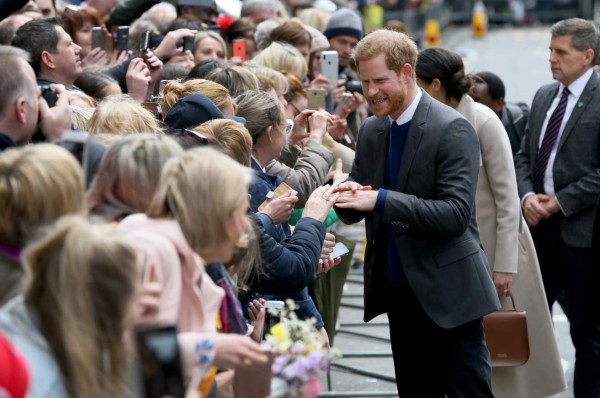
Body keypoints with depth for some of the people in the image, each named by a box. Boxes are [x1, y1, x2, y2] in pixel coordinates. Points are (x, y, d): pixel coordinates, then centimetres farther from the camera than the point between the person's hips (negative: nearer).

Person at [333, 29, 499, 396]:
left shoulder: (452, 129, -14)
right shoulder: (371, 131, 8)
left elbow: (456, 214, -21)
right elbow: (355, 211, 11)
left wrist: (382, 200, -27)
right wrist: (347, 196, -13)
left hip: (447, 294, -7)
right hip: (399, 293, 7)